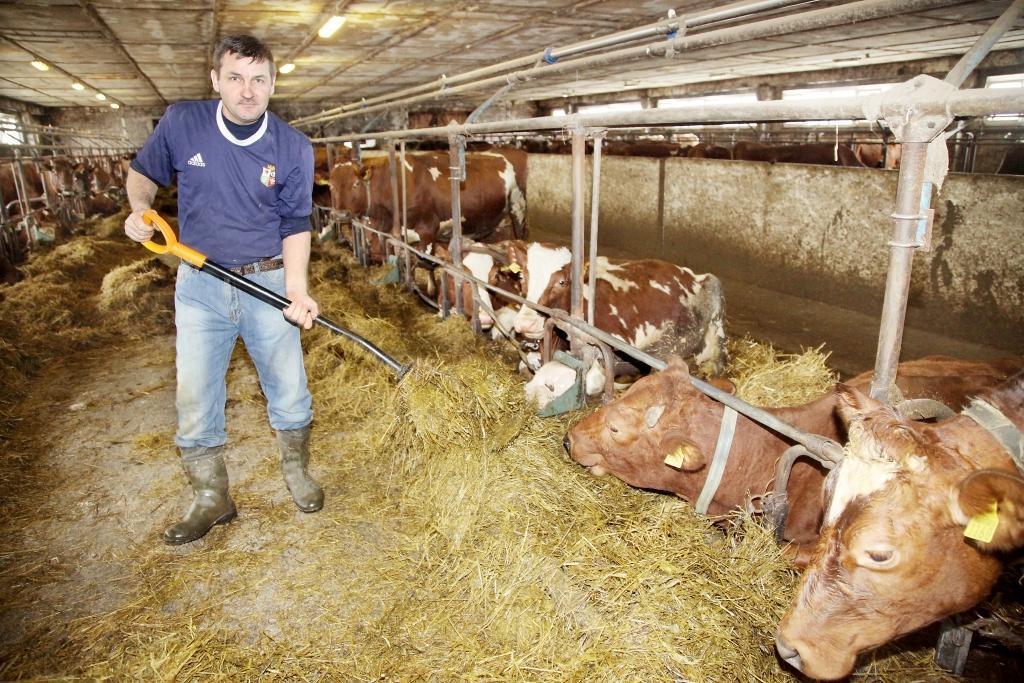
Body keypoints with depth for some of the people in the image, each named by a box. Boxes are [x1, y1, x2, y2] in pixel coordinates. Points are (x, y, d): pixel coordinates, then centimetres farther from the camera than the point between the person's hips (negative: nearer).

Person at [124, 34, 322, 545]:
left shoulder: (294, 148, -8)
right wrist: (140, 209, -12)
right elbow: (142, 172, 11)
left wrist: (297, 291, -19)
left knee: (289, 391, 7)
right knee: (195, 398, 5)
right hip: (200, 284, 1)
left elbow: (296, 226, -6)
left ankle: (297, 474, 33)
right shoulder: (181, 122, -6)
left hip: (269, 281, -1)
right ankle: (211, 500, 23)